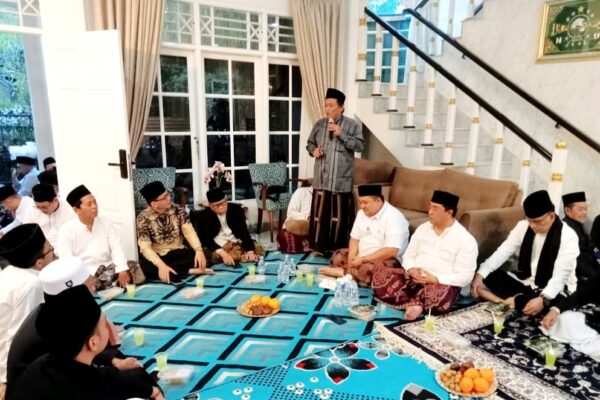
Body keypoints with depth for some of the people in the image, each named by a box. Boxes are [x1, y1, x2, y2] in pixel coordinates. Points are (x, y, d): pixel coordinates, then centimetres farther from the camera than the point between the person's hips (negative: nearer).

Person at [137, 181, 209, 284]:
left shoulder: (177, 210, -5)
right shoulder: (143, 219, -13)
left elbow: (189, 231, -14)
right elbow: (145, 247, -21)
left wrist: (199, 250, -33)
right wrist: (161, 265, -39)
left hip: (178, 253, 2)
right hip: (157, 256, -1)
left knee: (201, 255, -25)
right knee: (144, 267, -36)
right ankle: (189, 271, -29)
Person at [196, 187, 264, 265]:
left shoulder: (236, 209, -5)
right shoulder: (203, 216, -11)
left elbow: (244, 231, -13)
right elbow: (206, 239, -21)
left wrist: (250, 251, -30)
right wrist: (223, 253, -39)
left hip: (237, 243, 3)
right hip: (217, 246, -3)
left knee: (258, 249, -13)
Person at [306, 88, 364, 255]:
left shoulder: (352, 125, -1)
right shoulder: (319, 124, 9)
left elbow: (359, 146, -10)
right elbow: (310, 143, 19)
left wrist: (341, 134, -18)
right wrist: (314, 150, -4)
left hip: (341, 180, -3)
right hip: (321, 179, 3)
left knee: (339, 215, 3)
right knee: (319, 213, 7)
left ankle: (338, 248, 17)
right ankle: (318, 247, 19)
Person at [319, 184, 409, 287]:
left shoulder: (393, 217, -21)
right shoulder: (362, 213, 4)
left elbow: (392, 251, -27)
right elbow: (355, 238, 6)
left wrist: (363, 259, -25)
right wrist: (352, 259, -13)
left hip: (386, 260, -8)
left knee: (367, 269, -34)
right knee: (337, 257, 2)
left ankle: (341, 272, -11)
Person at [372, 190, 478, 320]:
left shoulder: (465, 239, -6)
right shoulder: (422, 228, 9)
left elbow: (464, 276, -10)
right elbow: (408, 255, 11)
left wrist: (436, 279, -21)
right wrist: (411, 269, -11)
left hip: (442, 284, -5)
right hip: (414, 278, 5)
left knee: (437, 297, -41)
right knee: (380, 277, -19)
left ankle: (411, 302, -12)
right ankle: (415, 303, -25)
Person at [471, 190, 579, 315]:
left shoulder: (568, 236, -18)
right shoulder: (523, 226, -5)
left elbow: (560, 275, -26)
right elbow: (503, 252, -8)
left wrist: (543, 299, -43)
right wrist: (480, 274, -23)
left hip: (553, 288, -4)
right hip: (525, 281, 5)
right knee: (489, 277, -18)